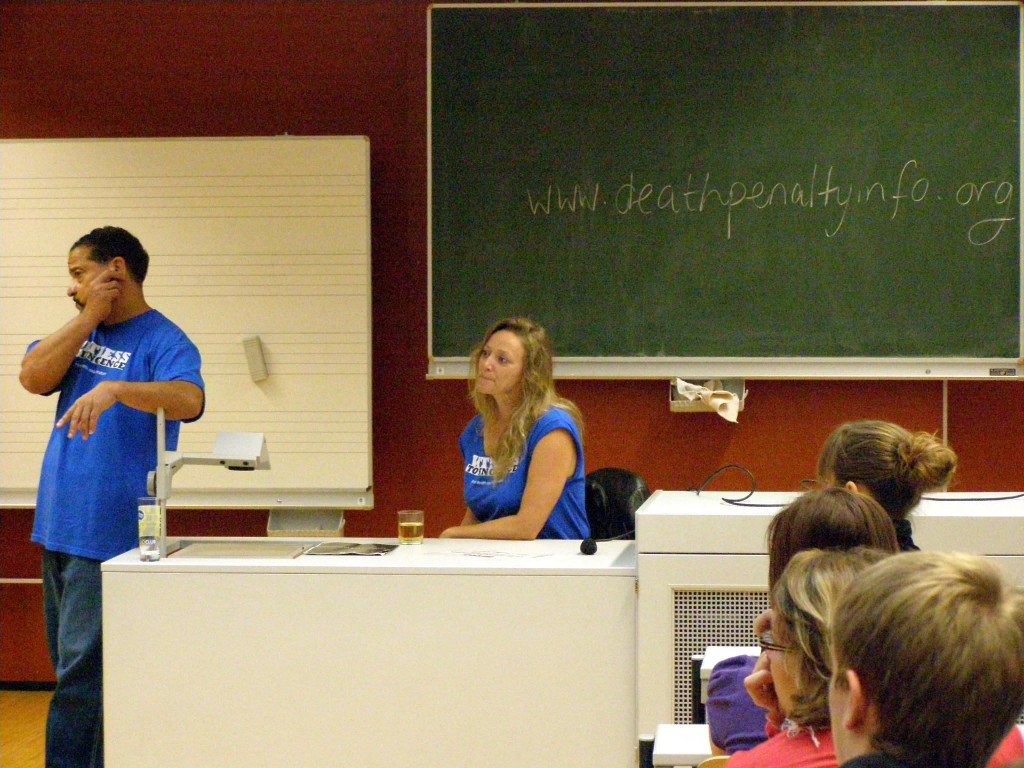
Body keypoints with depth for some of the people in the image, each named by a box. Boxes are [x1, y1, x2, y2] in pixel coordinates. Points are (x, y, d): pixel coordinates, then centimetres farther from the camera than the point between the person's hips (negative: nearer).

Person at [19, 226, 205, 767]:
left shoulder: (162, 341, -8)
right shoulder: (83, 331, 15)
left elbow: (188, 400, -27)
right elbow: (34, 378, 0)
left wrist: (116, 389, -43)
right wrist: (90, 318, -5)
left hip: (110, 535, -8)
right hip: (59, 527, 8)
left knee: (82, 672, -8)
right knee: (69, 665, 13)